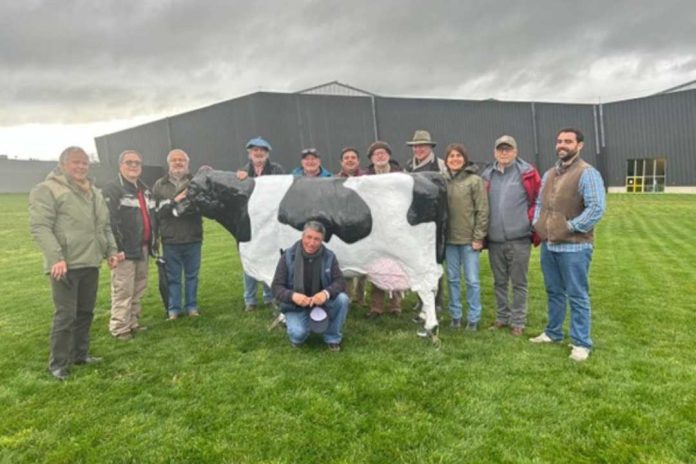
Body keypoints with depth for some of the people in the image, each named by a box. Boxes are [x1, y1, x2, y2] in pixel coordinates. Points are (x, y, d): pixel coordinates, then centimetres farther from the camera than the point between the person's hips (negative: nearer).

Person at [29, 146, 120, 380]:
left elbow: (104, 225, 23)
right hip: (65, 264, -7)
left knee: (85, 312, 14)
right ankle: (58, 364, 10)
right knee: (65, 315, -3)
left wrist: (111, 250, 12)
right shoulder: (47, 189, -7)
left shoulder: (94, 193, 17)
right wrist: (55, 258, -23)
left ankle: (79, 354, 28)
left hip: (90, 263, 7)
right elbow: (40, 227, -15)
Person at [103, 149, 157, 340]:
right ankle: (120, 328, 5)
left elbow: (152, 217, 22)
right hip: (125, 250, -8)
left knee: (138, 289, 14)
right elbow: (110, 220, -18)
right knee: (123, 291, -5)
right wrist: (116, 248, -23)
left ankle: (133, 322, 24)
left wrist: (153, 241, 16)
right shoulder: (112, 189, -9)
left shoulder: (145, 190, 19)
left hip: (143, 248, 8)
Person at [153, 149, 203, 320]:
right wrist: (175, 201, -15)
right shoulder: (160, 185, 5)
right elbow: (156, 211, -5)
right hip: (170, 239, 0)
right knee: (173, 277, 9)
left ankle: (192, 306, 23)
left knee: (192, 275, 11)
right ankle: (173, 309, 19)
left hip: (193, 238, 0)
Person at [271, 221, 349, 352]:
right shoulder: (288, 256, -15)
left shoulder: (329, 256, -10)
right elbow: (277, 287, -15)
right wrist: (293, 296, -37)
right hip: (296, 306, -2)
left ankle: (332, 338, -4)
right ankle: (294, 324, 10)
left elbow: (340, 282, -15)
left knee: (343, 299, -26)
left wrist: (326, 293, -38)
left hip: (322, 302, 2)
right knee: (298, 334, -29)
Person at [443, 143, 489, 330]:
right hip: (449, 239, 4)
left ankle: (473, 318, 17)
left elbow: (482, 211, -7)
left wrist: (478, 237, -10)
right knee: (452, 279, 11)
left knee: (472, 280, 4)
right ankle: (455, 315, 24)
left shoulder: (475, 180, -5)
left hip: (469, 239, -3)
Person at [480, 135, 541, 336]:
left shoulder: (527, 173, -3)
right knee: (499, 282, 14)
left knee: (518, 283, 7)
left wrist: (534, 229, -5)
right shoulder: (487, 175, 7)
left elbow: (538, 202, -2)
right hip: (494, 240, 4)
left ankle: (518, 321, 18)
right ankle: (502, 317, 28)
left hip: (519, 239, -3)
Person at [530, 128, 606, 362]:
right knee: (554, 292, 18)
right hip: (548, 244, 7)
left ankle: (581, 343, 11)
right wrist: (537, 223, 7)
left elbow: (596, 208, -18)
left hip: (574, 246, -7)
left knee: (577, 296, 1)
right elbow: (539, 203, 23)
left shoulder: (587, 173, -10)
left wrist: (570, 227, -16)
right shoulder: (549, 174, 14)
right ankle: (553, 332, 32)